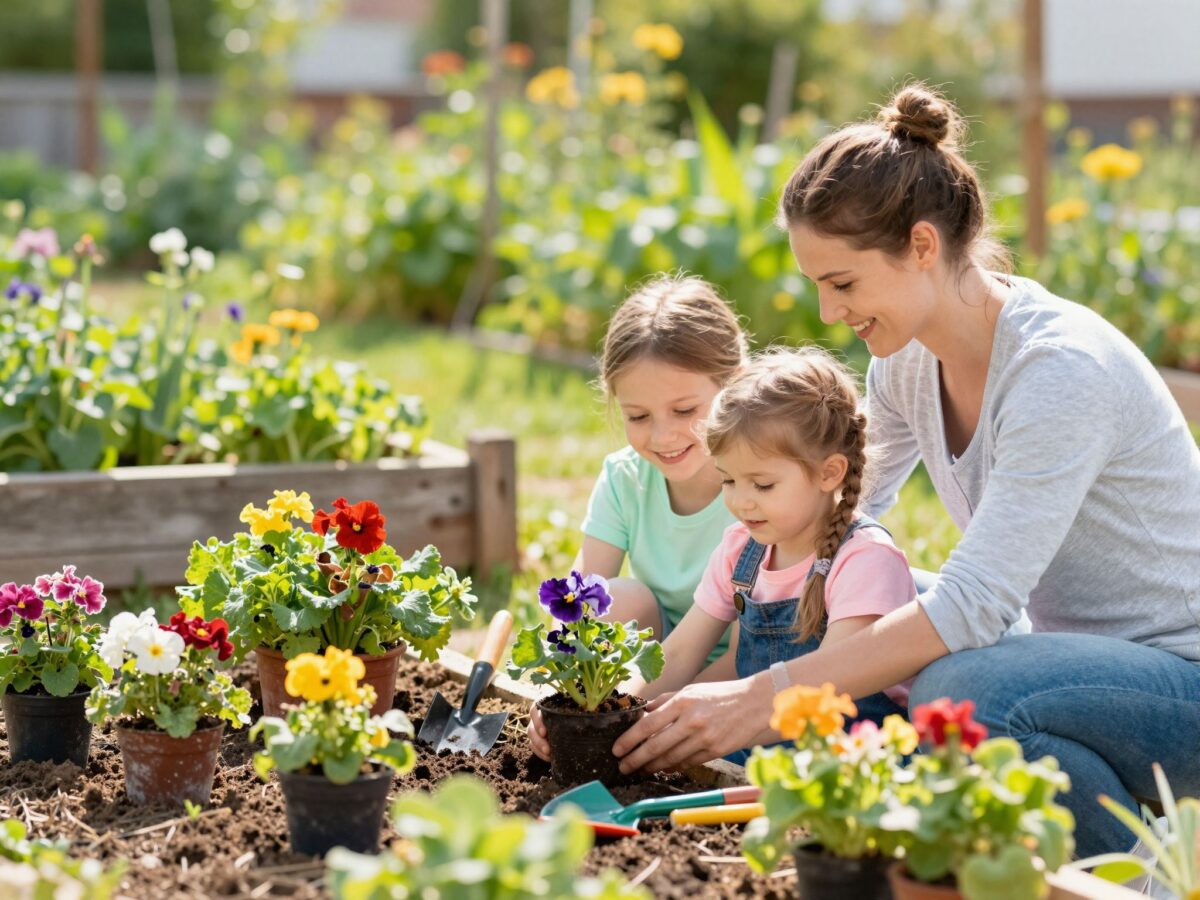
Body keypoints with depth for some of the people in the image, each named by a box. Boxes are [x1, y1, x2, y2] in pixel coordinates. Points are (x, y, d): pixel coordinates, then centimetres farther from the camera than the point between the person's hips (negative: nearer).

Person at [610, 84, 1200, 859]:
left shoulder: (1061, 370, -25)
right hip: (1079, 655, 9)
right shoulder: (909, 359, 1)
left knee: (959, 690, -34)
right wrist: (680, 685, -4)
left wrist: (759, 703, -32)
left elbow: (974, 605, -31)